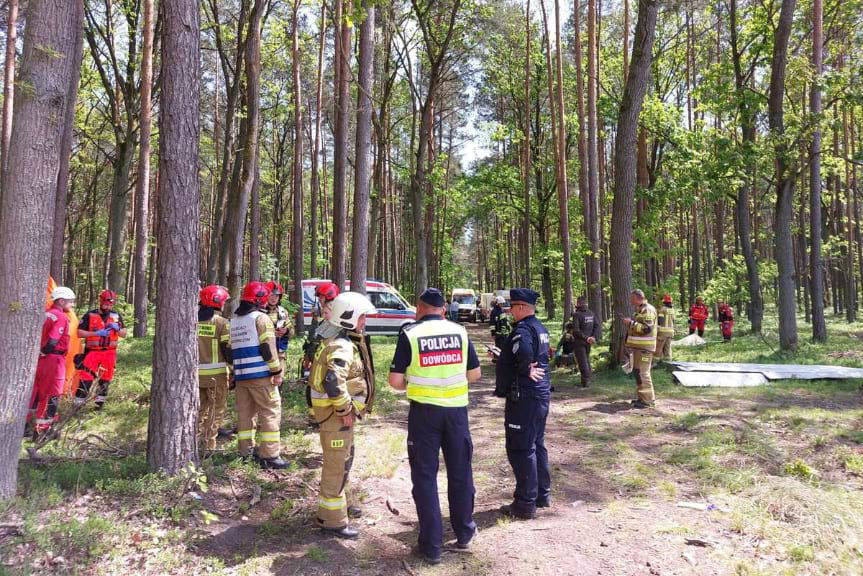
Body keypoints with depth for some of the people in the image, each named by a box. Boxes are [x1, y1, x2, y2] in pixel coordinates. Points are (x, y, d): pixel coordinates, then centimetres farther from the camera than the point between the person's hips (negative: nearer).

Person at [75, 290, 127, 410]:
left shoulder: (117, 316, 6)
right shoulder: (90, 315, -4)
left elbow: (124, 334, 10)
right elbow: (79, 332, -7)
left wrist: (117, 328, -11)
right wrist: (96, 333, -19)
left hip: (109, 352, 3)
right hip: (92, 351, -3)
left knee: (106, 378, 11)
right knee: (86, 377, -9)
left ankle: (100, 401, 25)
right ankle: (79, 402, 0)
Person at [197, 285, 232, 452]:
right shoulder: (222, 323, -11)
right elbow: (228, 349, -12)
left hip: (196, 373, 5)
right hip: (216, 374, -5)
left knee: (201, 407, 20)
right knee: (216, 409, 6)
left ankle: (194, 439, 21)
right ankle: (209, 444, 7)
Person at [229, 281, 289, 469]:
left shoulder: (234, 320, 15)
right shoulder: (261, 318, -8)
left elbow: (231, 348, 16)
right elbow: (267, 348, -14)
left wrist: (236, 370, 20)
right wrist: (277, 371, -9)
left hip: (240, 375, 7)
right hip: (261, 375, -7)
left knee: (245, 412, 14)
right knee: (270, 413, -3)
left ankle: (246, 450, 21)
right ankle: (269, 455, -5)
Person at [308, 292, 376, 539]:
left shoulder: (338, 341, 11)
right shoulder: (342, 347, -23)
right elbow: (333, 381, -36)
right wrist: (345, 409, -25)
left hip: (338, 410, 11)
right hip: (334, 411, -11)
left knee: (343, 459, 24)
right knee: (337, 464, -1)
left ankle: (338, 504, 40)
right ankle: (332, 519, 11)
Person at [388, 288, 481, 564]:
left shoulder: (410, 334, -8)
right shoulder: (459, 331, 0)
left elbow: (395, 381, -9)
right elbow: (475, 374, 6)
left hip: (424, 410, -2)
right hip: (456, 408, 3)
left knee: (425, 475, 9)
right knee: (460, 470, 18)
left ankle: (431, 545, 14)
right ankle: (464, 532, 33)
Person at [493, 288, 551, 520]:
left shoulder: (522, 329, -19)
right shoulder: (540, 327, 12)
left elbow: (524, 354, -37)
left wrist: (525, 370, -20)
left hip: (523, 398, -10)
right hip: (541, 395, 10)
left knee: (521, 450, -1)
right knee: (537, 445, 20)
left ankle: (525, 505, 7)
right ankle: (542, 495, 31)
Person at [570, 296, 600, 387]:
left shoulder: (577, 315, -15)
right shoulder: (592, 314, 6)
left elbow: (576, 330, -22)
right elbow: (598, 327, 3)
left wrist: (586, 338, -18)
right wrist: (594, 337, -6)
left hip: (579, 342, -6)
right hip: (588, 342, 6)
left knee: (582, 361, -2)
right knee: (587, 360, 18)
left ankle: (586, 381, -3)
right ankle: (587, 380, 23)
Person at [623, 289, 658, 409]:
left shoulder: (648, 310, -14)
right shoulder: (640, 310, 19)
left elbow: (647, 328, -23)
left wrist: (631, 323, -19)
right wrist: (630, 322, 13)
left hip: (644, 347, -11)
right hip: (638, 346, 11)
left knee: (642, 372, -10)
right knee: (638, 371, 16)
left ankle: (646, 400, -6)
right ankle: (648, 397, 26)